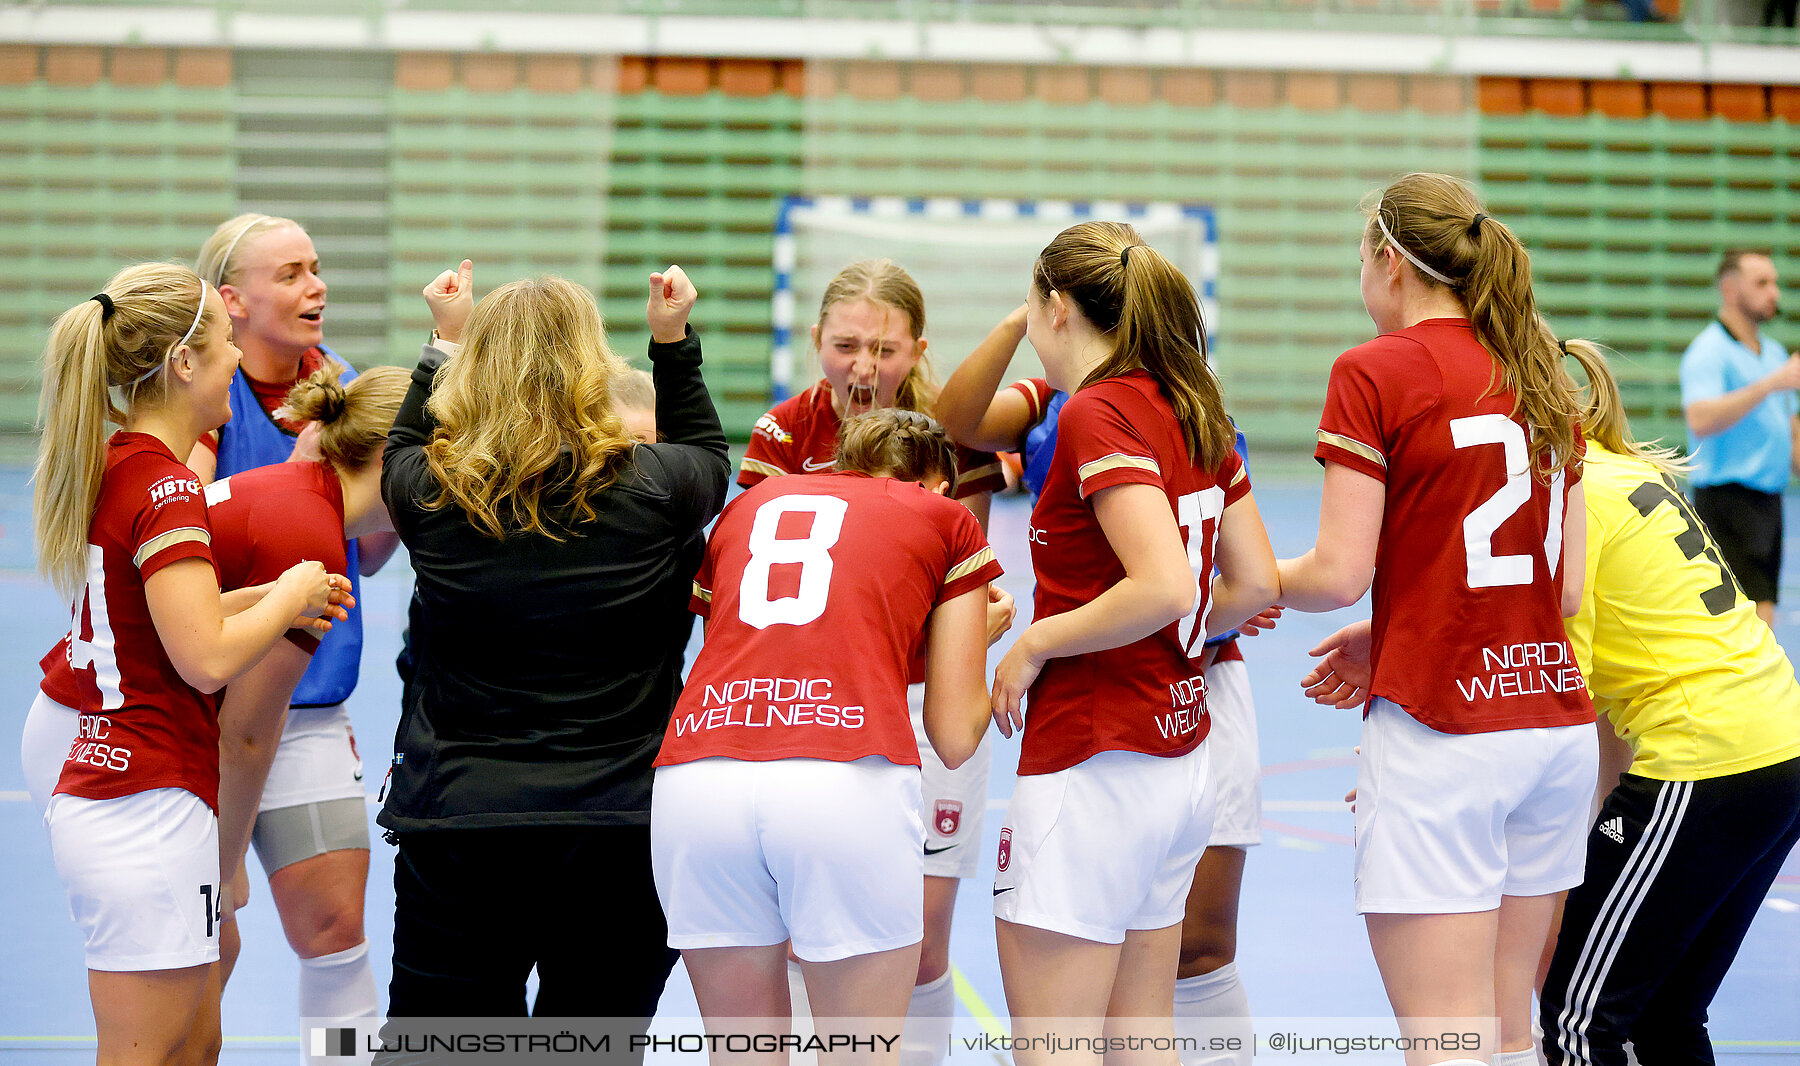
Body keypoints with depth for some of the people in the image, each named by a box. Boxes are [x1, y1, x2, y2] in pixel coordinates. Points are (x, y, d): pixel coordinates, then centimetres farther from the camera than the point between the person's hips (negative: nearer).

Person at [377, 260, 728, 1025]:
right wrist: (673, 341, 26)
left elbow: (404, 448, 23)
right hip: (620, 834, 0)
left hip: (455, 827, 1)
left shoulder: (433, 495, -3)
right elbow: (707, 456, 20)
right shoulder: (649, 487, -5)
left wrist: (448, 339, 30)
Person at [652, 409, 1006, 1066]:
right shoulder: (947, 520, 20)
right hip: (848, 785, -3)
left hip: (692, 783, 3)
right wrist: (982, 635, 37)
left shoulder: (748, 505, 29)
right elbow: (956, 737, 17)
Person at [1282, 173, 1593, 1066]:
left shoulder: (1375, 373, -6)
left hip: (1440, 733, -7)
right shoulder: (1542, 377, 13)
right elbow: (1567, 588, 13)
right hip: (1557, 724, 7)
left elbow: (1340, 574, -11)